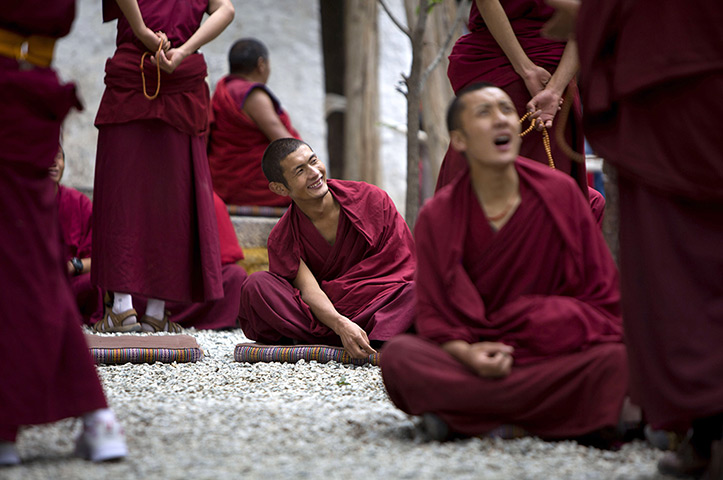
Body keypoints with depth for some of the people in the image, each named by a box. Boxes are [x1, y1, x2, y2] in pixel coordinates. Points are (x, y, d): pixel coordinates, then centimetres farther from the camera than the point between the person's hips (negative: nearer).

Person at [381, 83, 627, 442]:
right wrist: (466, 354, -21)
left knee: (616, 360, -31)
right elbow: (434, 315, 1)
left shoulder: (560, 192, 3)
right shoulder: (436, 217, 2)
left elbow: (603, 299, 4)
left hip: (556, 354, -1)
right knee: (398, 356, -29)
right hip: (473, 356, 1)